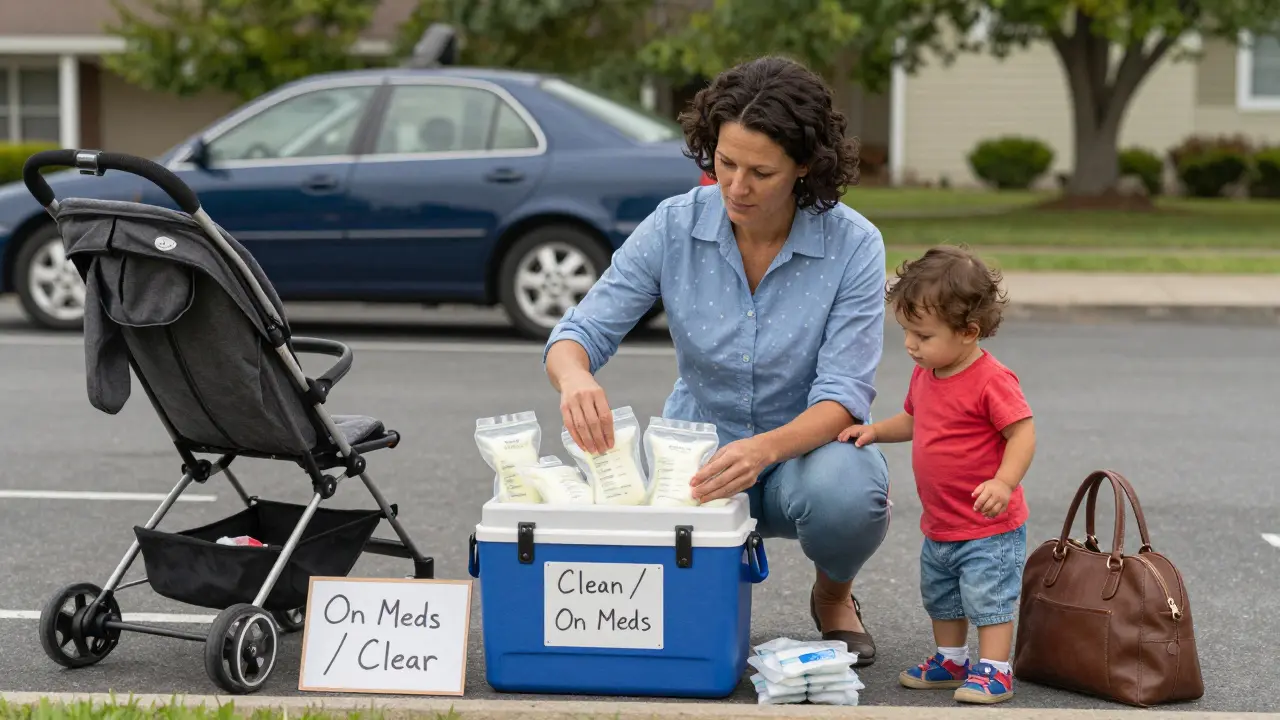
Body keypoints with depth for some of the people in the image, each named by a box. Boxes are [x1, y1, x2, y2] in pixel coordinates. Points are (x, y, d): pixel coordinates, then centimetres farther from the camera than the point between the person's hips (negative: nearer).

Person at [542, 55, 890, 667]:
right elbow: (583, 330, -12)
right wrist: (574, 377, -38)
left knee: (846, 493, -38)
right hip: (697, 451, 1)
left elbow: (844, 393, -21)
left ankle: (833, 595, 1)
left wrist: (764, 449, -42)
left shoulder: (853, 245, -16)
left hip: (804, 451, -1)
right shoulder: (674, 226, -11)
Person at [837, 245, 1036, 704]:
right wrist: (876, 430, 4)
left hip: (989, 528, -9)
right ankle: (951, 661, 35)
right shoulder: (924, 374, 5)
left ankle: (993, 670, 8)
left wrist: (1004, 482, -36)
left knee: (989, 597, -2)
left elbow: (1022, 431, -24)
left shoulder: (990, 381, -22)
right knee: (941, 597, 20)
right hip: (938, 525, 9)